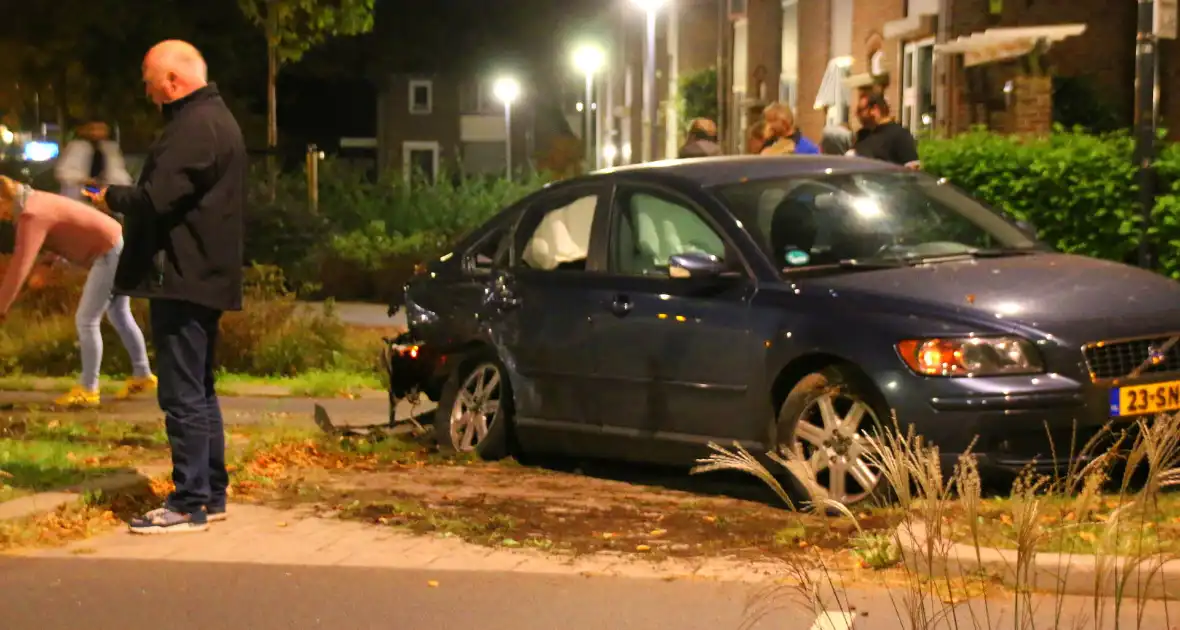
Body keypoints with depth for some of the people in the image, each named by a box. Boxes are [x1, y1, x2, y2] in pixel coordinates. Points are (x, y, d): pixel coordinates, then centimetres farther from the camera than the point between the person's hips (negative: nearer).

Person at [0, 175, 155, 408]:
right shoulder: (32, 203, 7)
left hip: (109, 252, -10)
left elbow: (20, 265, -29)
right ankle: (142, 375, 34)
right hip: (117, 244, 10)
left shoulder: (31, 215, -23)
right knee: (119, 316, 22)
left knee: (86, 320, -5)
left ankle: (88, 389, 2)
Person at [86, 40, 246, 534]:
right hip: (204, 276, 11)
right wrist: (124, 198, 10)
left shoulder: (195, 127, -17)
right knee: (200, 391, 16)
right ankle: (210, 495, 22)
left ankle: (189, 504, -5)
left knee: (182, 394, -8)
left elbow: (156, 198, -24)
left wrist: (111, 197, -6)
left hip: (184, 278, -11)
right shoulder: (214, 119, 18)